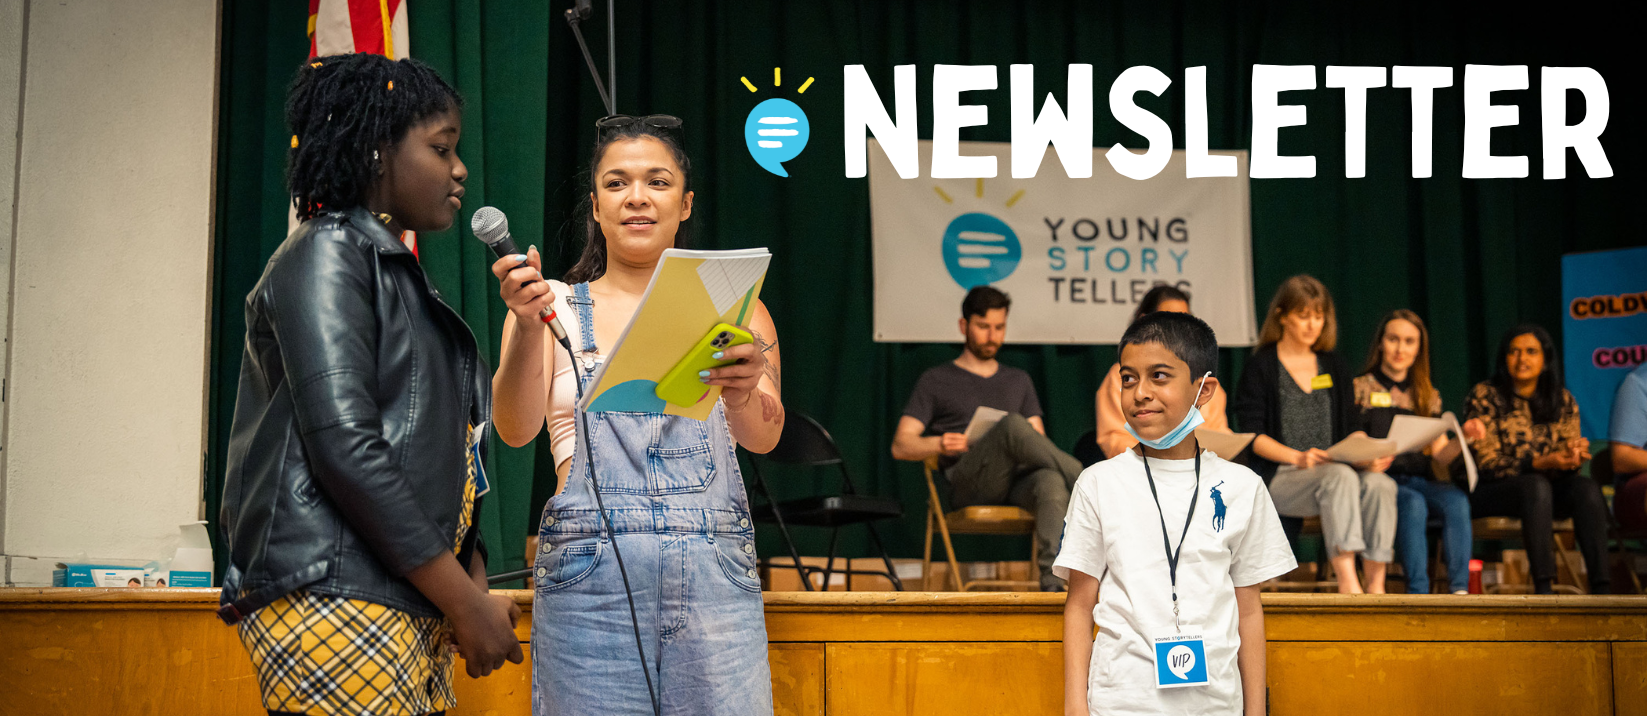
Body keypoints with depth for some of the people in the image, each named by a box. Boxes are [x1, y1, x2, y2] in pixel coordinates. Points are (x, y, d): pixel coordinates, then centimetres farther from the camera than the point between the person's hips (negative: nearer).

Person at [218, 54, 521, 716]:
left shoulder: (396, 271, 22)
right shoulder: (326, 255, -5)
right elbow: (344, 447, -16)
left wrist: (474, 584, 9)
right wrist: (465, 601, -15)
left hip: (410, 606, 9)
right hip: (333, 604, -9)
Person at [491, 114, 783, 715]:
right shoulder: (555, 307, 8)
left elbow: (763, 438, -3)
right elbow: (516, 429, -6)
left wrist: (742, 393, -27)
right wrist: (527, 323, -23)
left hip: (714, 576, 1)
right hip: (590, 575, -1)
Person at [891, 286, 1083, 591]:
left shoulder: (1018, 380, 30)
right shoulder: (936, 380, 19)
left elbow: (1039, 441, 23)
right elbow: (901, 445, 10)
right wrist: (940, 444, -12)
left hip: (1019, 481, 3)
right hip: (968, 486, -3)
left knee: (1051, 481, -38)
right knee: (1014, 424, -35)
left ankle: (1052, 584, -50)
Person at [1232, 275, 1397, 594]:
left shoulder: (1335, 367, 20)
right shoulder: (1261, 367, 5)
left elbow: (1349, 431, 16)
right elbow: (1253, 435, -4)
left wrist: (1366, 456, -6)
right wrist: (1298, 458, -19)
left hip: (1333, 474, 4)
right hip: (1277, 478, -4)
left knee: (1379, 483, -28)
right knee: (1341, 476, -35)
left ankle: (1376, 584, -30)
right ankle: (1346, 580, -43)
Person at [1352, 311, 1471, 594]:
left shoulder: (1428, 396, 18)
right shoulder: (1360, 388, 6)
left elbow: (1441, 454, 9)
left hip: (1418, 479, 4)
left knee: (1456, 499, -28)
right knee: (1413, 504, -34)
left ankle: (1459, 588, -32)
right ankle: (1418, 591, -35)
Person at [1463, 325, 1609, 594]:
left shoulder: (1563, 401, 8)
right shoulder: (1484, 397, -5)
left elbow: (1565, 464, 4)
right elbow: (1487, 464, -12)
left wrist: (1574, 454, -22)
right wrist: (1541, 463, -26)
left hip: (1548, 489, 4)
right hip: (1491, 493, -4)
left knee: (1587, 488, -26)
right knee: (1536, 485, -34)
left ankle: (1600, 588, -35)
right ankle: (1543, 587, -41)